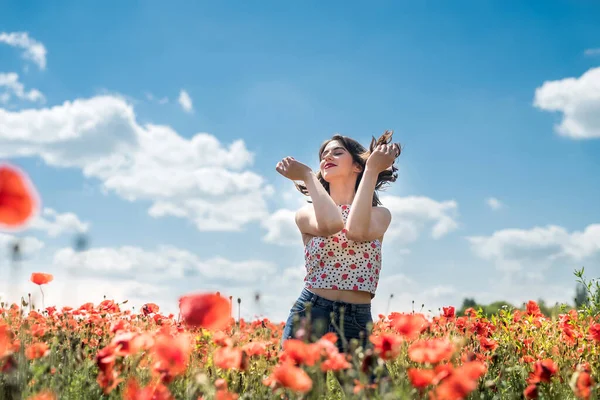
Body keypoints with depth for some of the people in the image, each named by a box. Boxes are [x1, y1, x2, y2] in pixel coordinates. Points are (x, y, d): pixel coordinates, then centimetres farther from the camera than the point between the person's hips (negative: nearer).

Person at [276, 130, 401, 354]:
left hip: (357, 323, 1)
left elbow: (357, 231, -16)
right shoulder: (307, 214, 7)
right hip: (309, 316, 0)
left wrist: (373, 169, -10)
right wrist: (307, 175, -5)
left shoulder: (379, 214, 8)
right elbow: (330, 224, -18)